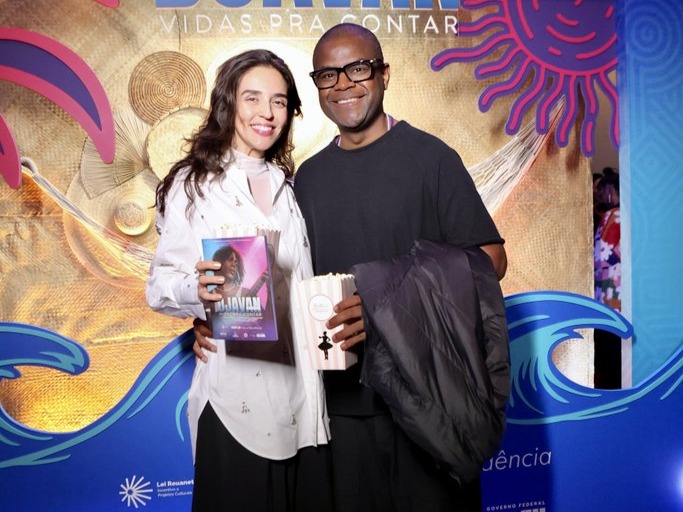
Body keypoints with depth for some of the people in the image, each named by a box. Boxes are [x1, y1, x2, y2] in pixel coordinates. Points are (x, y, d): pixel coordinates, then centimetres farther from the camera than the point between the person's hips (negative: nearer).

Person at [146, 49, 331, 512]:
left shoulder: (286, 185, 14)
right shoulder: (192, 184, -5)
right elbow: (160, 284, -8)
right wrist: (198, 290, -27)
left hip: (298, 383, 5)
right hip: (234, 389, -5)